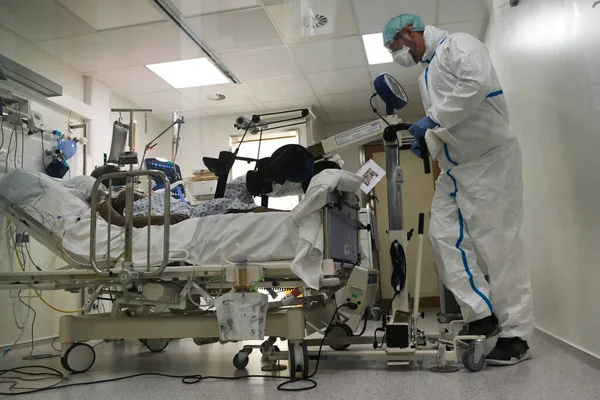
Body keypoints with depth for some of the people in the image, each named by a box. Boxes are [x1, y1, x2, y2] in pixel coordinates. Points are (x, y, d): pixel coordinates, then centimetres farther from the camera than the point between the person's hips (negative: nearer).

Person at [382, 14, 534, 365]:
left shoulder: (459, 45, -6)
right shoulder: (427, 74, 20)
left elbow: (477, 82, -27)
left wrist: (433, 119, -21)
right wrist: (426, 141, 8)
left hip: (489, 160, -9)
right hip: (456, 168, 9)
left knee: (498, 244, -6)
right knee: (445, 236, 0)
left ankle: (516, 335, 4)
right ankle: (482, 313, 7)